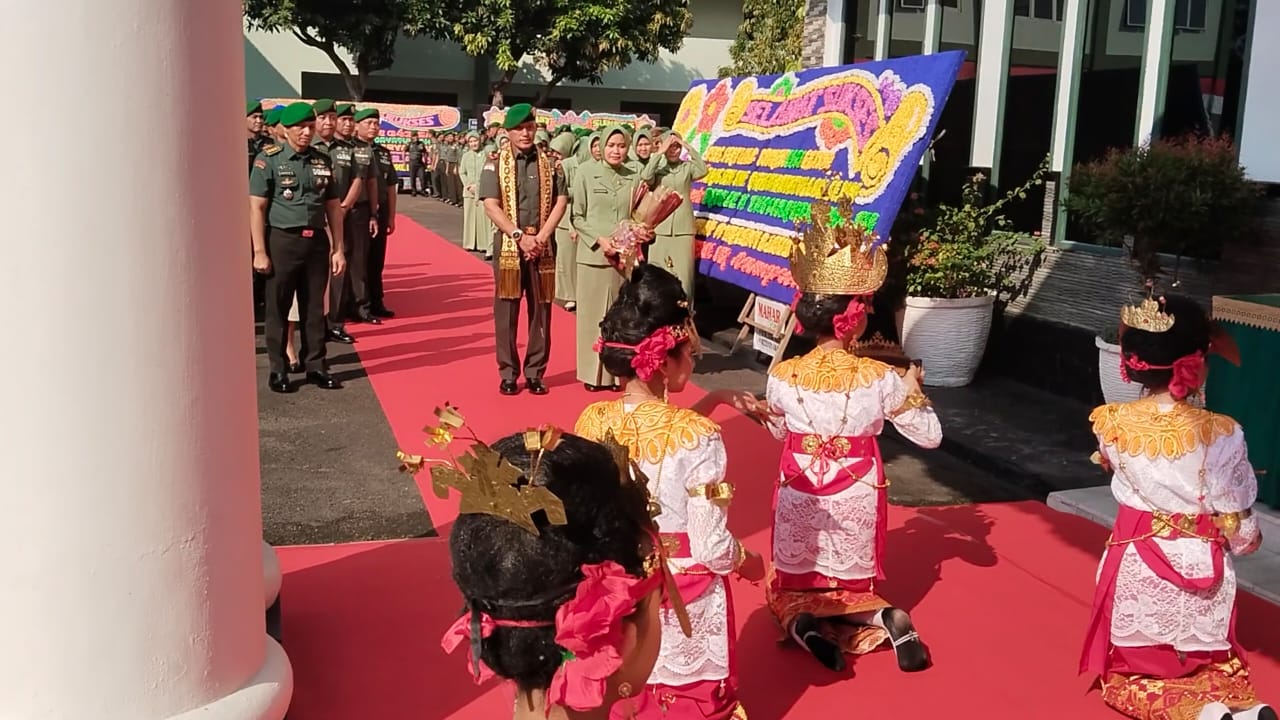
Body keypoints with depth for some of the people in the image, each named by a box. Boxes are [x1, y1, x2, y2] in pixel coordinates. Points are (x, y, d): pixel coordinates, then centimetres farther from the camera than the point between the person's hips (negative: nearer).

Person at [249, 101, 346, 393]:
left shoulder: (322, 161, 9)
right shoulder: (268, 159, -4)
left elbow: (333, 207, 12)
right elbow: (256, 207, -6)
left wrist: (338, 249, 8)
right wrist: (259, 251, -11)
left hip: (317, 241, 4)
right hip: (283, 241, -4)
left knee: (315, 308, 10)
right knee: (278, 309, 4)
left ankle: (315, 366, 20)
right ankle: (278, 371, 14)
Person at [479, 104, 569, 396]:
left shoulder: (549, 163, 7)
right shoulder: (495, 164, 1)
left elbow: (560, 201, 1)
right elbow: (491, 206, -7)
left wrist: (541, 237, -11)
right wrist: (520, 236, -16)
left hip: (543, 246, 2)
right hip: (509, 245, -2)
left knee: (540, 309, 5)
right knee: (506, 311, 1)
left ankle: (535, 372, 13)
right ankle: (508, 373, 9)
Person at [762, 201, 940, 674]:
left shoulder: (782, 377, -13)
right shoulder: (881, 379, -15)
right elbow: (930, 436, -3)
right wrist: (913, 387, 9)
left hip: (799, 500, 0)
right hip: (855, 502, 0)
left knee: (791, 590, 20)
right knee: (850, 588, 19)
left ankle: (801, 621, -15)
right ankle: (883, 619, -14)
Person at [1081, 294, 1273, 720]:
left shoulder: (1113, 424, -12)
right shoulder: (1221, 435, -14)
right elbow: (1236, 518, -5)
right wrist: (1250, 540, 16)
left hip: (1136, 566, 0)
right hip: (1199, 568, 1)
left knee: (1130, 677, 15)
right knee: (1214, 669, 24)